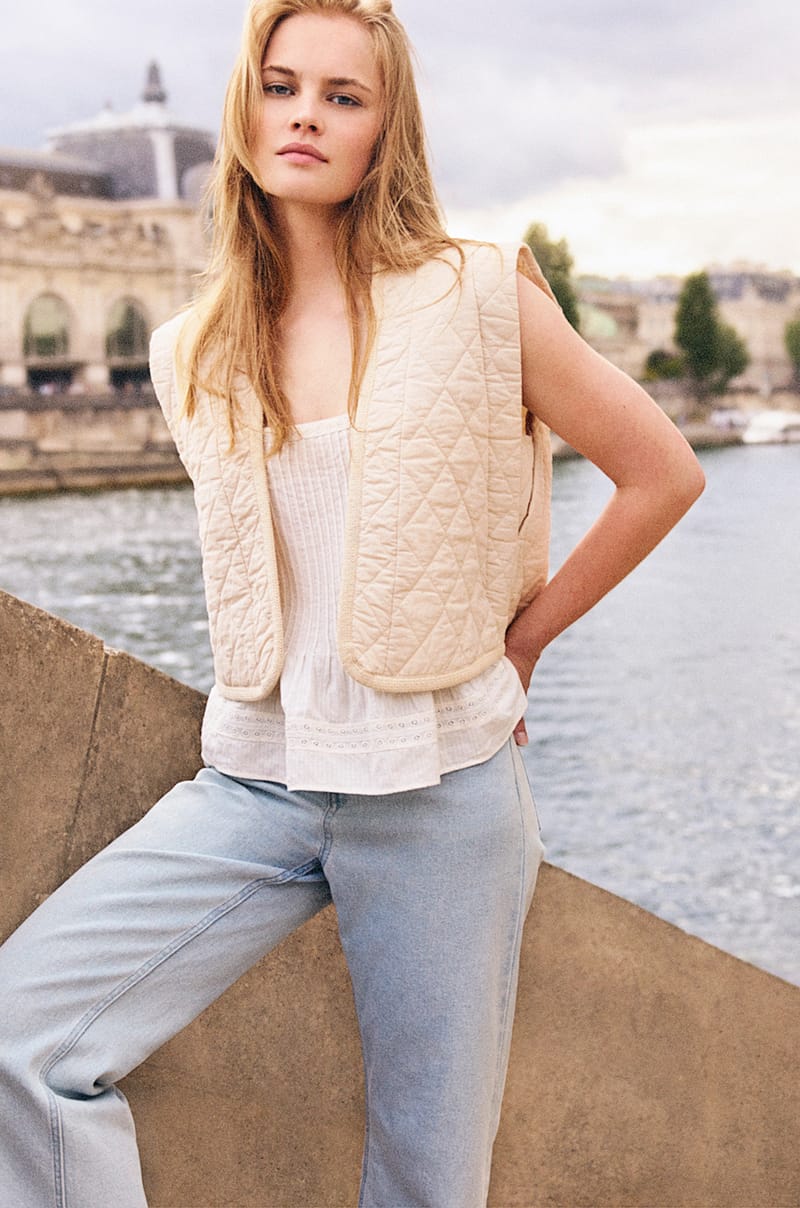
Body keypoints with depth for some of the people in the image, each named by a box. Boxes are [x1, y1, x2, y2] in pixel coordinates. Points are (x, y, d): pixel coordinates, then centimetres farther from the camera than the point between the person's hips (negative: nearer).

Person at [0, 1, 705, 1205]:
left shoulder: (479, 301, -5)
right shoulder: (198, 355, 7)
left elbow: (663, 474, 1)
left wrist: (518, 639, 4)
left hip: (438, 787, -3)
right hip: (253, 779, 3)